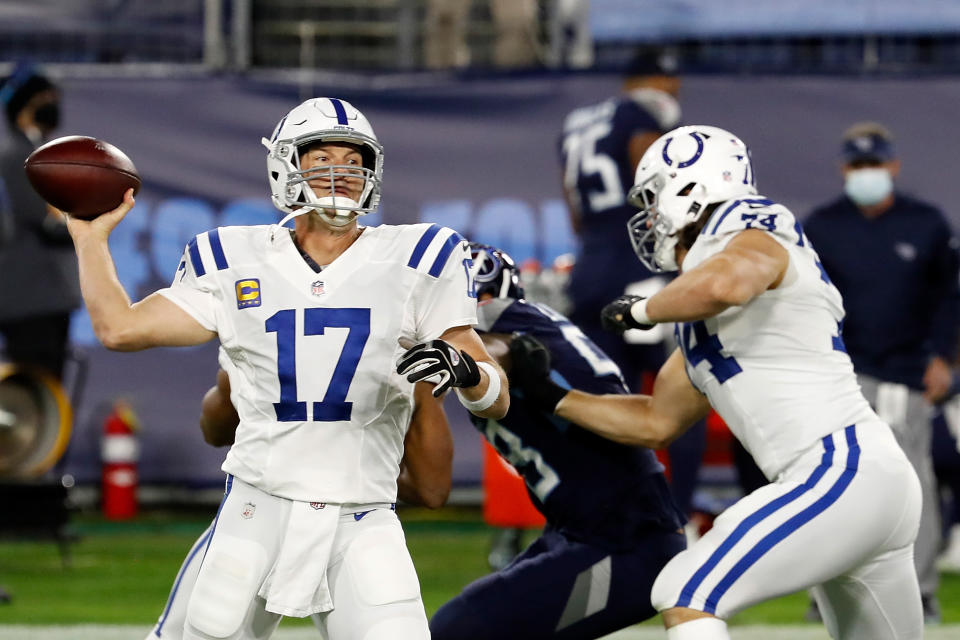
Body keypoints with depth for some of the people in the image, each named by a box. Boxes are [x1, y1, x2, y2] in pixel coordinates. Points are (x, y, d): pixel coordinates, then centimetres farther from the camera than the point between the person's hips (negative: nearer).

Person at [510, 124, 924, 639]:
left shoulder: (754, 241, -5)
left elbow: (723, 285, -31)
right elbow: (656, 422, 28)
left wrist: (642, 310, -13)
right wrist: (550, 397, 22)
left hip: (840, 475, -10)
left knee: (686, 594, -13)